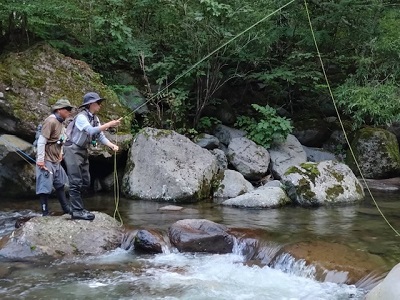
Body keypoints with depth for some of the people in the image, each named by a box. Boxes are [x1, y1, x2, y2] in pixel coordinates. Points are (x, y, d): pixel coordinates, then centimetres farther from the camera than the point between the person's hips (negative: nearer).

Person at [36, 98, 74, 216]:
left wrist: (60, 153, 15)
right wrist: (40, 160, -22)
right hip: (46, 160, -10)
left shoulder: (60, 122, 11)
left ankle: (67, 209, 27)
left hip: (56, 160, 10)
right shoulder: (50, 121, -18)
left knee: (60, 184, 17)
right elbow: (41, 141, -21)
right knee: (45, 188, -4)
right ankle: (45, 214, 2)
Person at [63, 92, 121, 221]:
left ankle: (76, 207, 21)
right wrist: (109, 124, -33)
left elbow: (100, 136, 6)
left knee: (85, 182, 11)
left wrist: (112, 145, -11)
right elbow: (92, 131, -32)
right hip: (73, 150, -9)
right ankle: (77, 211, -8)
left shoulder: (95, 119, 8)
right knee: (76, 182, -10)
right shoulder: (81, 117, -18)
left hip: (83, 151, 9)